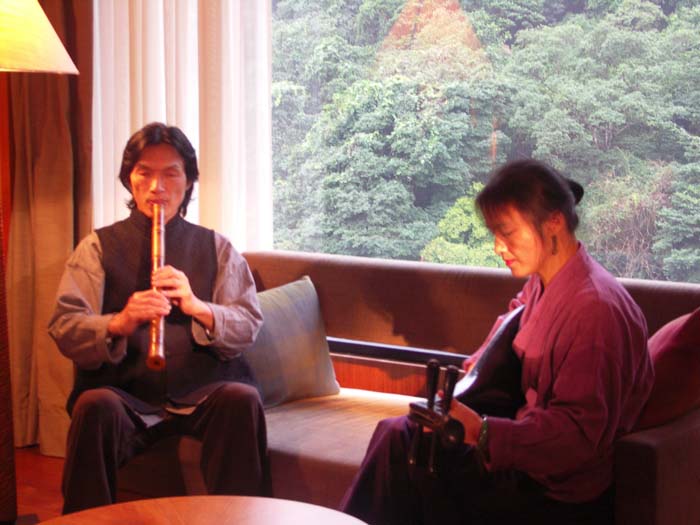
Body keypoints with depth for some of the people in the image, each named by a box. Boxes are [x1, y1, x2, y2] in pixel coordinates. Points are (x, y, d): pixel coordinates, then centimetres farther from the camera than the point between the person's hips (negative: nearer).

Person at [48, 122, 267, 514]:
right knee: (95, 406, -33)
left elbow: (249, 326, 4)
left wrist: (197, 307, -16)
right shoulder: (98, 247, 11)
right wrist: (119, 324, -21)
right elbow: (64, 329, 0)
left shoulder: (216, 248, 14)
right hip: (125, 395, -1)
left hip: (202, 393, 1)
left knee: (242, 399, -30)